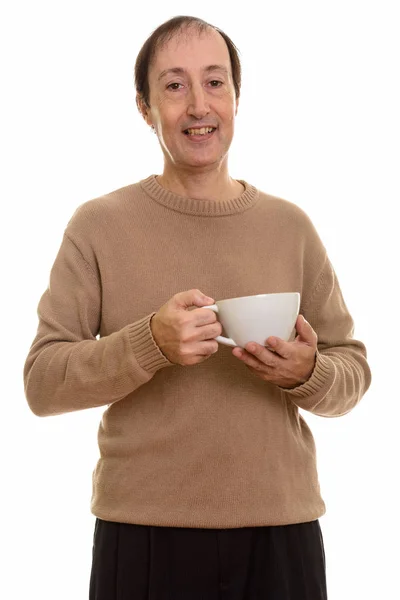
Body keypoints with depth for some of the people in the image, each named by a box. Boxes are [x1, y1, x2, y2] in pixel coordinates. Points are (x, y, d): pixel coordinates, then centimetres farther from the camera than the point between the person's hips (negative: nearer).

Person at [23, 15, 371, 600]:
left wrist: (308, 373, -13)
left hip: (282, 529, 2)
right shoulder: (98, 225, -1)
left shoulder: (290, 226, 6)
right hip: (144, 534, -2)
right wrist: (151, 344, -21)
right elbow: (42, 382, -5)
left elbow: (353, 370, 9)